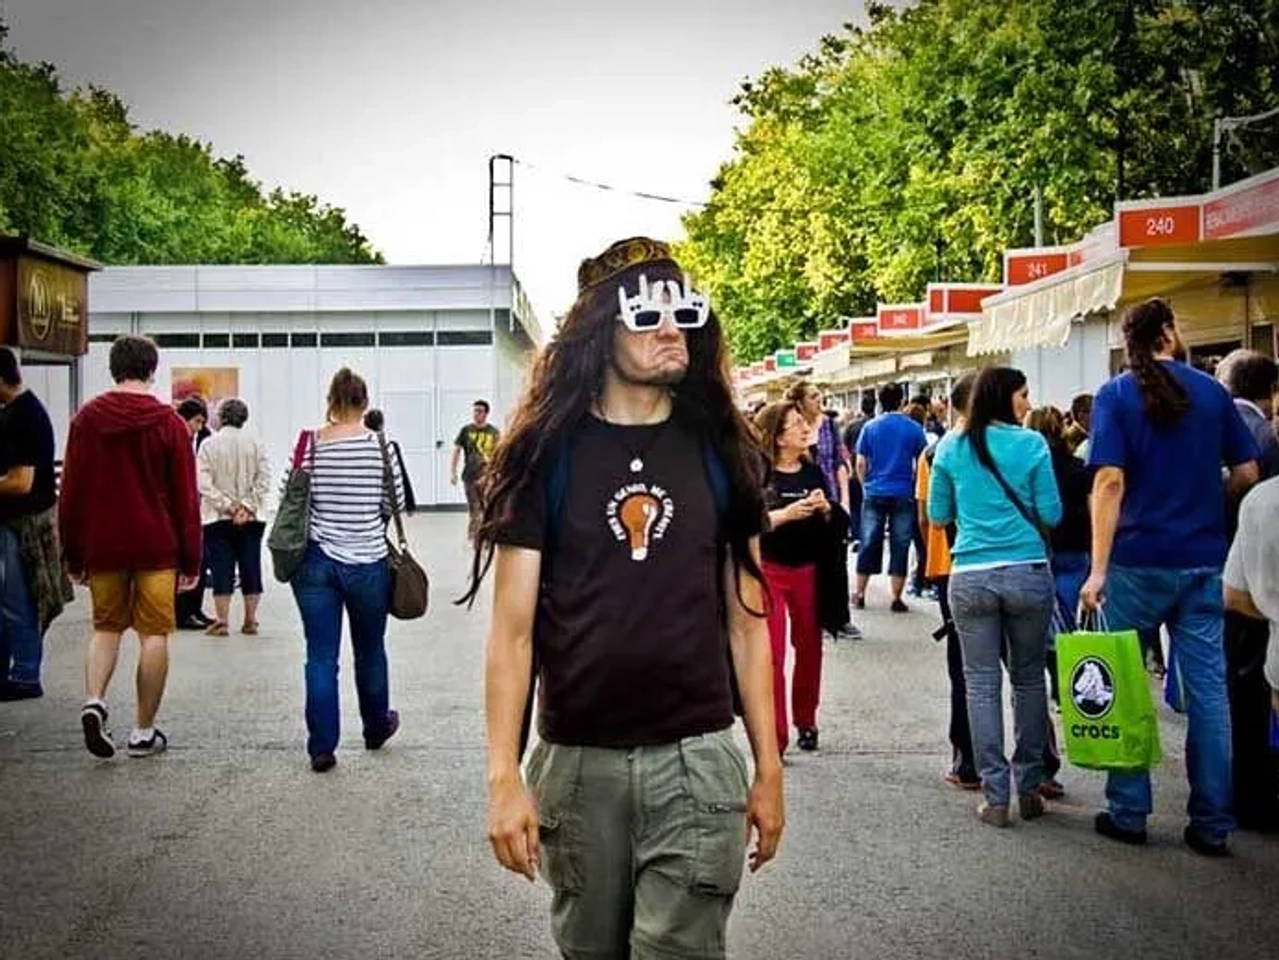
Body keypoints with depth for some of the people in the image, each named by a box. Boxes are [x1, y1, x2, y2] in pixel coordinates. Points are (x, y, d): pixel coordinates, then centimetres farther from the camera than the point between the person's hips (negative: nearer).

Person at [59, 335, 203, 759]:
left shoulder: (86, 419, 2)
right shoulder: (169, 423, -4)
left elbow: (71, 492, 3)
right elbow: (186, 498, -4)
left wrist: (73, 554, 11)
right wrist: (191, 559, 2)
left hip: (102, 546, 2)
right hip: (156, 548, -2)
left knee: (106, 627, 16)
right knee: (154, 634, 4)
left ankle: (94, 701, -7)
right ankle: (144, 732, 7)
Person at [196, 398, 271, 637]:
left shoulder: (208, 444, -4)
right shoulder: (256, 444, 1)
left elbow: (204, 483, -11)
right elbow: (264, 480, -5)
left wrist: (227, 506, -10)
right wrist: (247, 506, -9)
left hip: (218, 519, -2)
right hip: (251, 519, 2)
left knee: (221, 569, 2)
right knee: (250, 568, 8)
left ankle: (222, 621, 1)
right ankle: (250, 620, 11)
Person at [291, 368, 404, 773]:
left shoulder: (309, 444, -5)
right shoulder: (379, 444, -8)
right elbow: (395, 503, -2)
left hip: (315, 562, 1)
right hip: (367, 563, -1)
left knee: (321, 656, 5)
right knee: (370, 650, 18)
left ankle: (321, 747, 4)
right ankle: (376, 728, 36)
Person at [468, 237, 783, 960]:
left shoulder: (719, 449, 3)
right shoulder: (547, 451, -2)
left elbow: (746, 621, 6)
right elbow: (513, 628, -3)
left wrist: (770, 767, 4)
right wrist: (504, 776, -10)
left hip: (696, 760, 0)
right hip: (576, 762, 0)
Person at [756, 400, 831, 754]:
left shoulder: (812, 472, 5)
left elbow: (834, 524, 10)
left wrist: (825, 509, -10)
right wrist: (786, 514, -26)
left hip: (808, 570, 5)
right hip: (769, 570, -4)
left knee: (809, 648, 13)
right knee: (772, 654, -6)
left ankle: (806, 722, 32)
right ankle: (776, 737, 0)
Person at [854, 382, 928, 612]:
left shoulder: (870, 428, -1)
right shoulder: (914, 428, -3)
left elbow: (860, 464, 1)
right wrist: (918, 489, 17)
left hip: (875, 494, 1)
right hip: (903, 495, -1)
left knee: (869, 544, 8)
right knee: (900, 547, 4)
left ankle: (860, 595, 13)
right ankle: (896, 599, 5)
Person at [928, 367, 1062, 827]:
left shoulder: (952, 447, 4)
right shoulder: (1031, 444, -2)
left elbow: (937, 514, 11)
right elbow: (1051, 514, -2)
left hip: (970, 577, 1)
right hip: (1028, 573, -1)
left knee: (981, 685, 5)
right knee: (1029, 679, 12)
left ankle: (995, 797, 6)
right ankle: (1029, 789, 17)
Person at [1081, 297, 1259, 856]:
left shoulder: (1116, 396, -4)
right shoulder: (1211, 391, 5)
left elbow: (1110, 481, -13)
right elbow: (1247, 473, 7)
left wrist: (1098, 569, -15)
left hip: (1138, 560, -3)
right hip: (1204, 561, 3)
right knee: (1208, 689, 6)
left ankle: (1129, 814, 13)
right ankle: (1212, 824, 10)